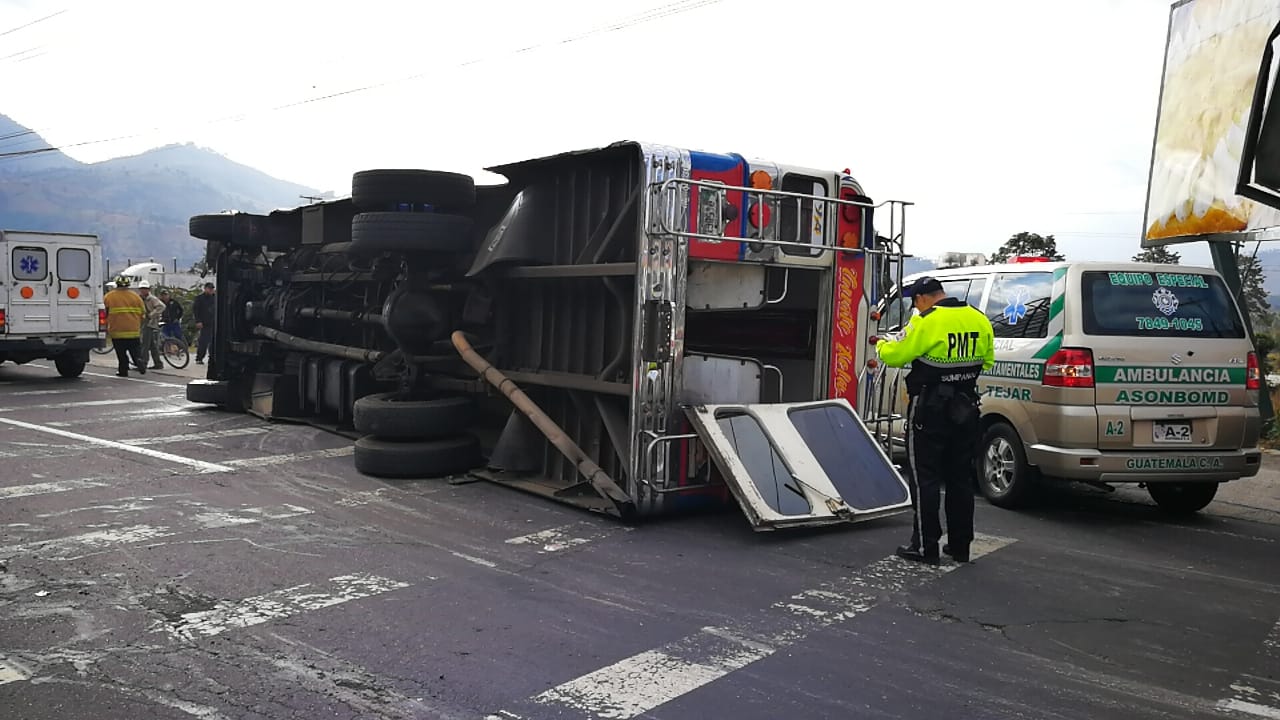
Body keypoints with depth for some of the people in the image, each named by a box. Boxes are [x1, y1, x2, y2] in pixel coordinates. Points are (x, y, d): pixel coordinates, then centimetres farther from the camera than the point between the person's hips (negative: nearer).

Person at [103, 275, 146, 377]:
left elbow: (105, 314, 1)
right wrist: (139, 327, 20)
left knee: (121, 353, 6)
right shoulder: (135, 296, 5)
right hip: (133, 330, 2)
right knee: (134, 350, 12)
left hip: (117, 331, -2)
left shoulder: (108, 297, -2)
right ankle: (139, 360, -14)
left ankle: (123, 371, 10)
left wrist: (106, 329, 13)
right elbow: (142, 314, 8)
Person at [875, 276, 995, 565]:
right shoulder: (979, 319, 4)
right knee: (961, 477, 14)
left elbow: (894, 355, -12)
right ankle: (960, 546, 22)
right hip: (966, 408, 7)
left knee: (925, 478, 3)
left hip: (931, 410, -6)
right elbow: (987, 361, 14)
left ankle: (925, 546, 6)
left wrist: (881, 345, 8)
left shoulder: (927, 322, -17)